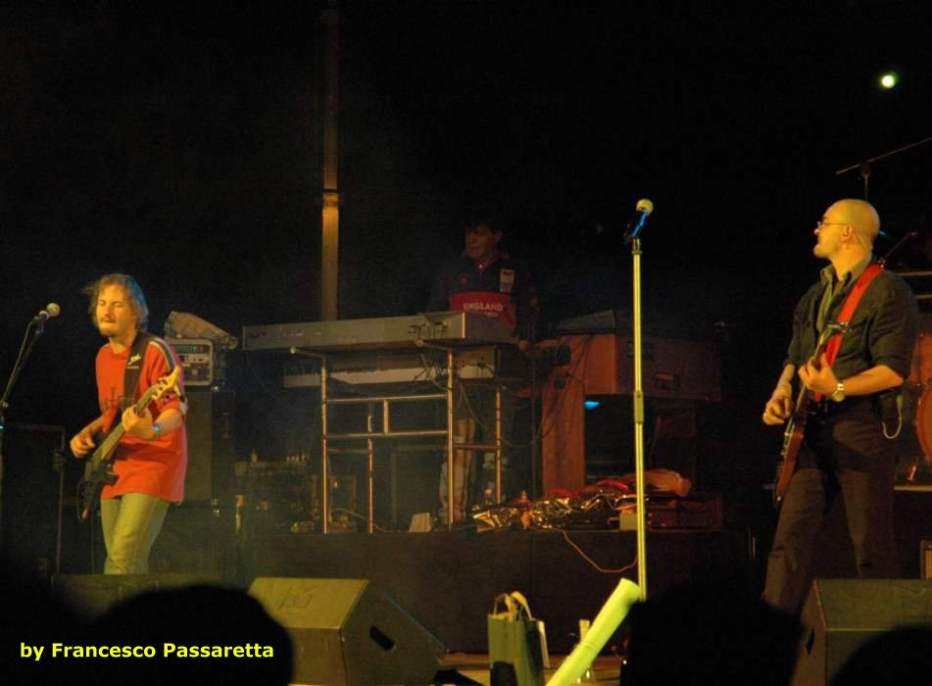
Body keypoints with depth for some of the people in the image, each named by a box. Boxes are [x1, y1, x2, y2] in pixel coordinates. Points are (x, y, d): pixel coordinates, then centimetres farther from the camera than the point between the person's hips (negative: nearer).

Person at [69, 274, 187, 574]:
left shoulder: (155, 351, -10)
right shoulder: (104, 356, 14)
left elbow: (176, 409, -16)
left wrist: (152, 430, -36)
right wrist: (87, 434, 7)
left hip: (152, 466, -8)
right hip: (114, 470, 8)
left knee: (123, 559, -20)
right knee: (132, 567, 8)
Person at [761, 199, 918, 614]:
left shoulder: (887, 292, -6)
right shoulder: (815, 298, 19)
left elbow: (894, 370, -14)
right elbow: (795, 358, 27)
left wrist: (838, 389, -27)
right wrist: (782, 391, 5)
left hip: (862, 427, -7)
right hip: (813, 430, 7)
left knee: (872, 545, -4)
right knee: (791, 533, 0)